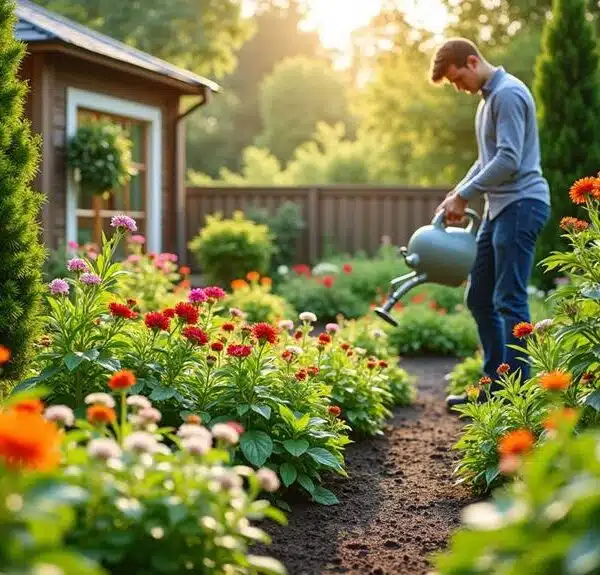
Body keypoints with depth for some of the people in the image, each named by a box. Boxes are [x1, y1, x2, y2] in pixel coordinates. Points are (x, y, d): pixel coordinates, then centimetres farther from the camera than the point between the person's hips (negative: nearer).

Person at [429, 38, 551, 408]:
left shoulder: (508, 94, -13)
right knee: (479, 298, 12)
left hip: (520, 204, -11)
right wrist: (457, 193, 13)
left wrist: (465, 195, -13)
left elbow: (508, 160, -20)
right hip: (499, 207, 11)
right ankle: (494, 386, 19)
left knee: (509, 300, -10)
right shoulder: (489, 97, 19)